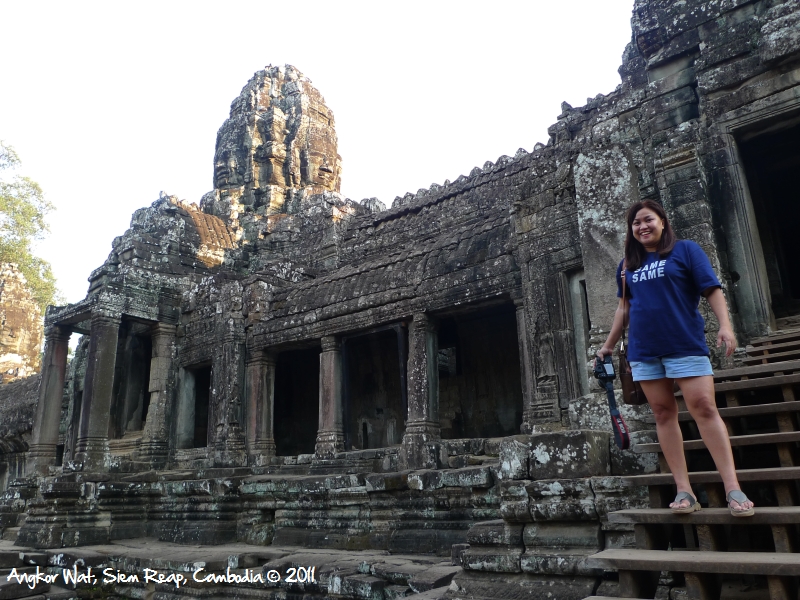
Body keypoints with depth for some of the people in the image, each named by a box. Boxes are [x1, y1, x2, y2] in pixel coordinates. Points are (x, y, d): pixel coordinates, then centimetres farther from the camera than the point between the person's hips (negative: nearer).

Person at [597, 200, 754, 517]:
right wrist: (609, 344, 17)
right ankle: (684, 490, 6)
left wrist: (725, 325, -16)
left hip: (685, 344, -4)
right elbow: (624, 306, 18)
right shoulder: (627, 265, 13)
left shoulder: (685, 250, 3)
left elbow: (712, 290, -2)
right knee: (663, 413, 2)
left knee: (704, 408, -10)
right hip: (644, 351, 4)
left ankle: (733, 488, -3)